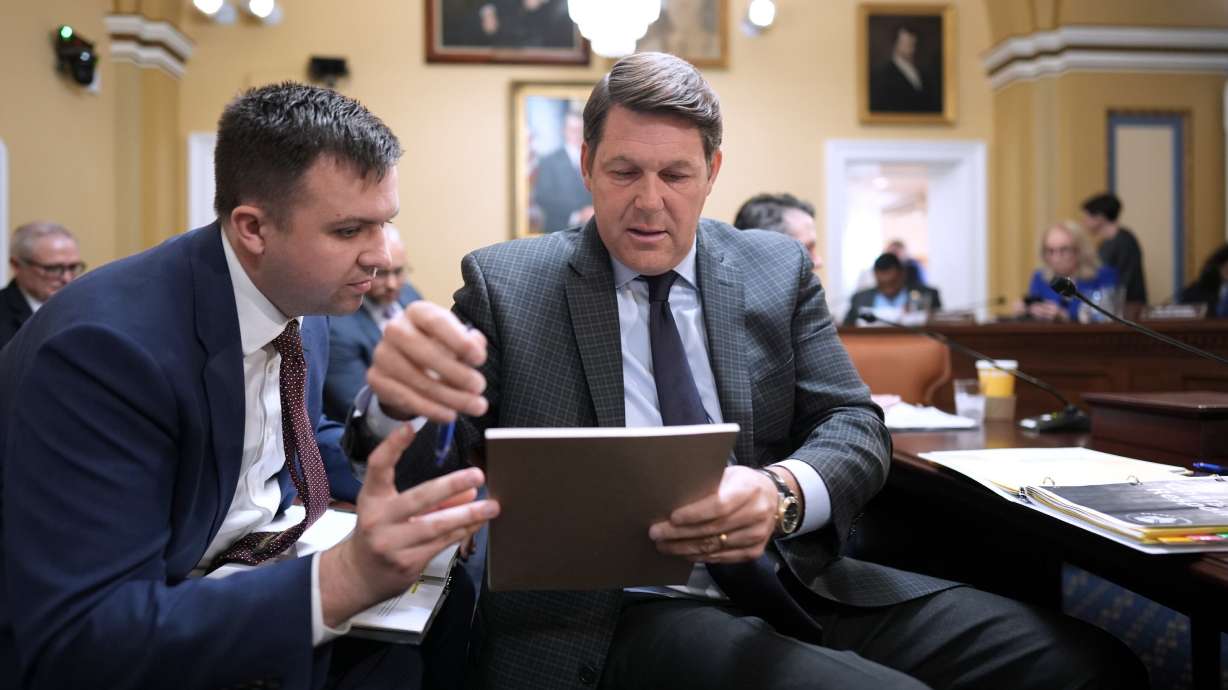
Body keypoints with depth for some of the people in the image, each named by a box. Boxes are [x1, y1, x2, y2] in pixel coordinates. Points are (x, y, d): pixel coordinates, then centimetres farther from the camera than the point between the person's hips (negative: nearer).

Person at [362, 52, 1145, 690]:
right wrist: (407, 396, -27)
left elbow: (856, 426, 5)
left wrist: (781, 492, -19)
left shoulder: (778, 269, 11)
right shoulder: (506, 283, 4)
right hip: (618, 611, -4)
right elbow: (421, 478, -1)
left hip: (797, 583, 5)